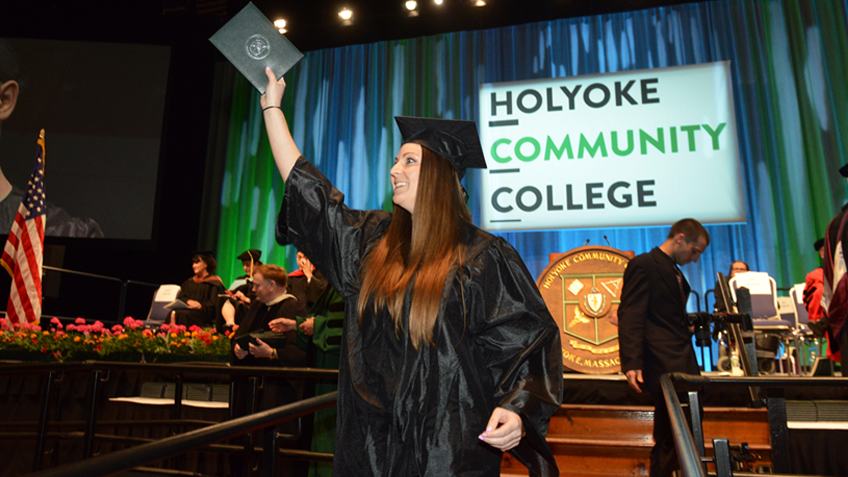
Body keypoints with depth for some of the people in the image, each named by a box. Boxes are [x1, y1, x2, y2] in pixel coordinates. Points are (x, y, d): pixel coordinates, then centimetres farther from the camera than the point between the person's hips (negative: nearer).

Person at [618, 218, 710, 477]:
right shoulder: (643, 265, -8)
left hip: (684, 364, 10)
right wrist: (632, 363, -22)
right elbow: (630, 316, -16)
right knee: (668, 439, -7)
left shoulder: (675, 271, 21)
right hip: (664, 367, -10)